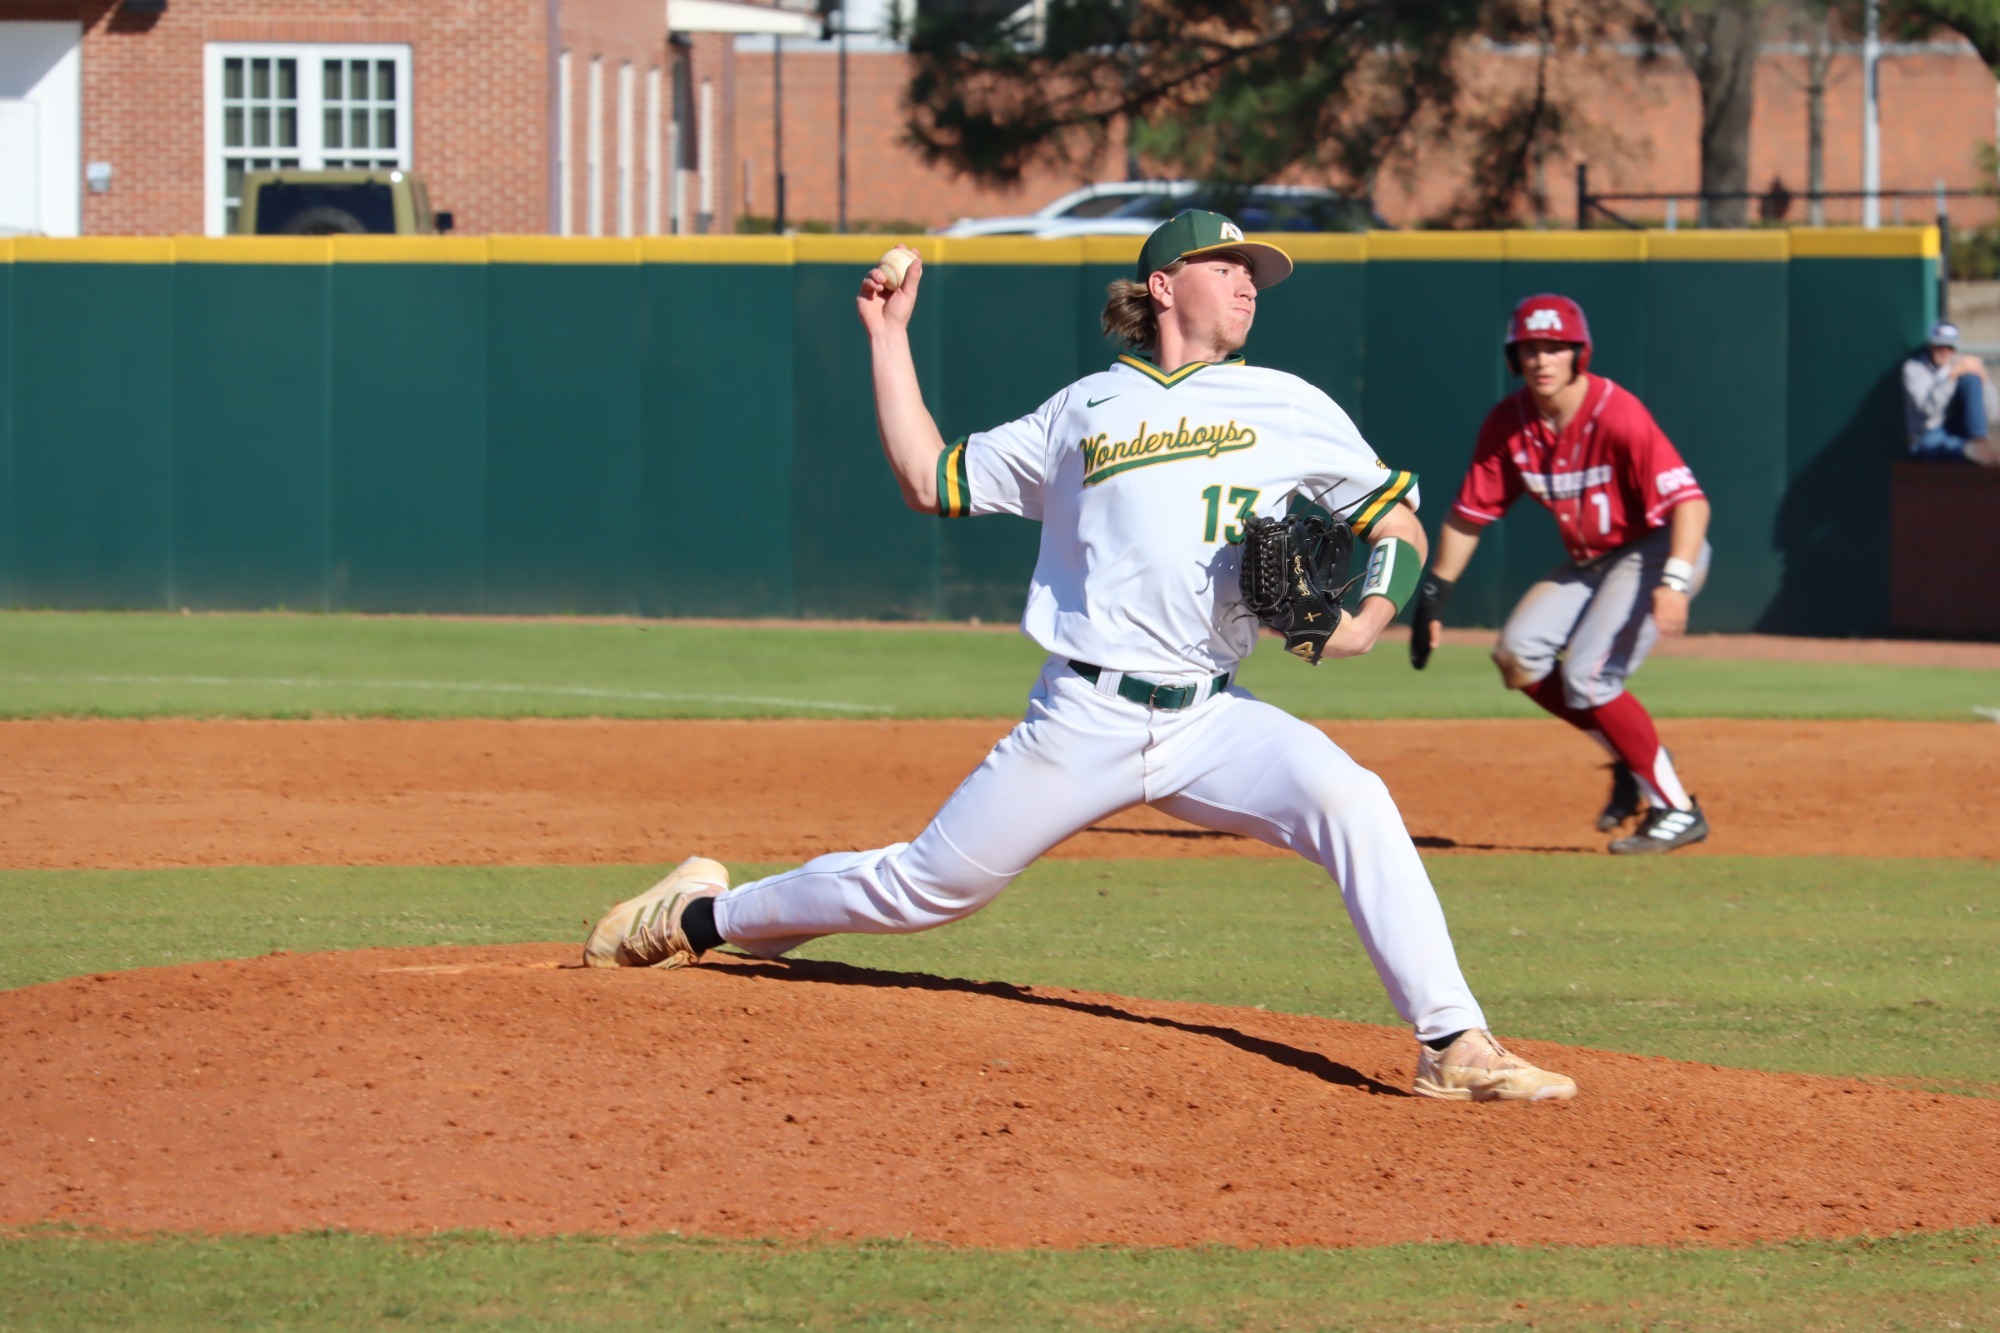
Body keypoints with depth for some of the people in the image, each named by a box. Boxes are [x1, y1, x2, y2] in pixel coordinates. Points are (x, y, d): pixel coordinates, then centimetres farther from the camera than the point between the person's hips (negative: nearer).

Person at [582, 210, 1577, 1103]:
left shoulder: (1287, 407, 12)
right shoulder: (1084, 411, 14)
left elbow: (1398, 523, 13)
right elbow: (928, 480, 18)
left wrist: (1367, 617, -7)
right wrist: (889, 337, 18)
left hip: (1212, 724, 0)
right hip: (1082, 722, 0)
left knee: (1353, 804, -27)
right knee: (925, 887, 4)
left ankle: (1451, 1045, -27)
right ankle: (708, 914, 28)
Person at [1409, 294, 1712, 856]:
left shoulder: (1617, 414, -25)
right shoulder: (1507, 423, -5)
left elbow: (1689, 501, -33)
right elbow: (1469, 514, 5)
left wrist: (1673, 583, -46)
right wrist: (1432, 595, 1)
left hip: (1658, 550, -8)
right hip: (1589, 559, 8)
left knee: (1586, 676, -20)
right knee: (1517, 655, -1)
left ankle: (1677, 810, -10)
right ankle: (1631, 759, 12)